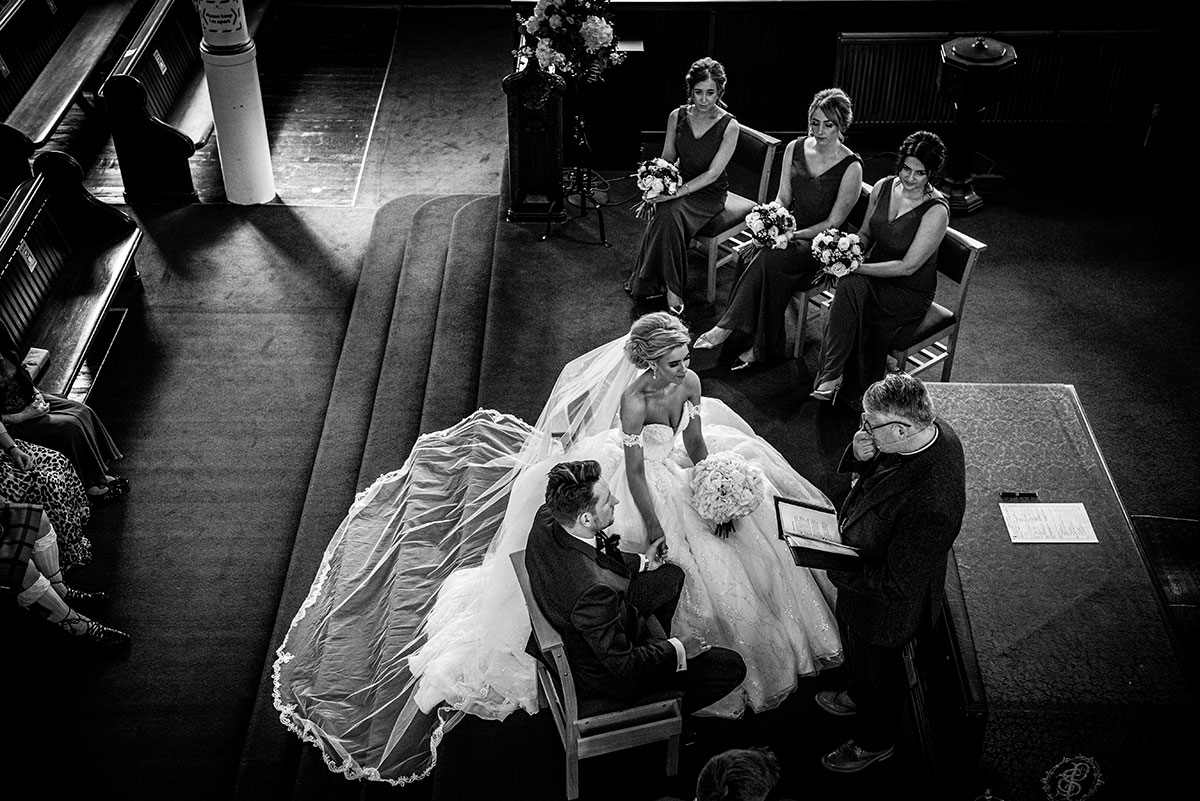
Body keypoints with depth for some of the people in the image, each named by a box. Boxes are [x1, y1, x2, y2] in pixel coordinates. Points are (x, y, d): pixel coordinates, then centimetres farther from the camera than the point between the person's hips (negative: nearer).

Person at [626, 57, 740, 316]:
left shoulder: (729, 126, -13)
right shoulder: (677, 116, 1)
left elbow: (712, 174, -17)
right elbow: (667, 159, 8)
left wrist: (677, 192, -27)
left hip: (709, 194, -3)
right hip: (679, 185, 4)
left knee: (670, 212, -32)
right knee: (666, 213, -31)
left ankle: (657, 283, -19)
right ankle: (671, 288, -21)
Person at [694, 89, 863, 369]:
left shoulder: (851, 167, -12)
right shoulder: (794, 149, 5)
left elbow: (833, 223, -11)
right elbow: (782, 198, 10)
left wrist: (793, 235, -20)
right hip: (791, 232, 5)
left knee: (770, 257, -31)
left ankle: (725, 327, -23)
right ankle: (765, 346, -22)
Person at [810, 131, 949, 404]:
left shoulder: (936, 211, -19)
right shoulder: (883, 187, 0)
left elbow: (907, 266, -21)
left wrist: (857, 268, -23)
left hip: (910, 292, -5)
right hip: (874, 277, 5)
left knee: (851, 287, -31)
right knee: (851, 287, -31)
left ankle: (833, 376, -23)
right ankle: (833, 377, -28)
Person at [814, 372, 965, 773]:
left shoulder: (929, 504, -45)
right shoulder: (929, 427, -20)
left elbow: (896, 585, -33)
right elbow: (870, 467, 0)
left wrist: (836, 568, -25)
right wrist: (860, 454, -22)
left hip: (886, 604, -8)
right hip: (863, 573, 8)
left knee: (877, 666, 22)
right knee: (852, 636, 34)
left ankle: (874, 743, 53)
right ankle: (859, 697, 66)